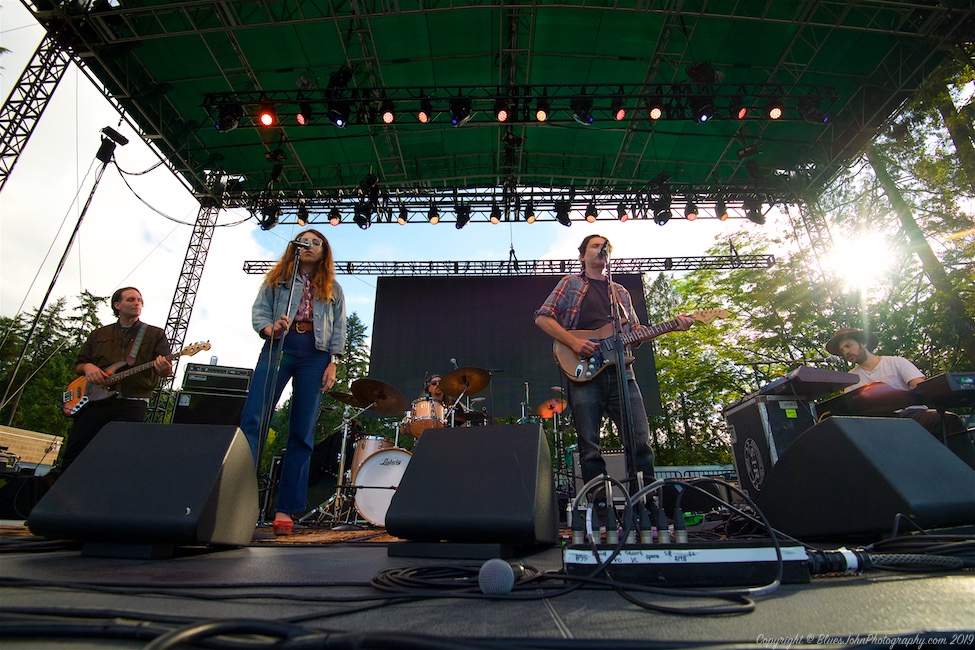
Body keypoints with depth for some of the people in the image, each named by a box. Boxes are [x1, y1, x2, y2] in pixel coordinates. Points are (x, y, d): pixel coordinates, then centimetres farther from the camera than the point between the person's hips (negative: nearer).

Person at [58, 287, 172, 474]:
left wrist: (164, 369, -24)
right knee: (73, 453, 0)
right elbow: (78, 364, 21)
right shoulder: (99, 334, 19)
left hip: (132, 404, -2)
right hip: (95, 400, 3)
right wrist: (87, 367, -3)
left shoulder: (155, 334, 11)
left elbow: (167, 370, 1)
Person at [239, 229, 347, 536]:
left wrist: (333, 362, -1)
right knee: (252, 419, -15)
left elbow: (339, 329, 11)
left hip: (314, 357, 0)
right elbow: (259, 310, 7)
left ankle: (285, 510, 0)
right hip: (278, 349, 0)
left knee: (302, 433, -3)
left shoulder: (333, 289, 19)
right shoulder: (277, 279, 20)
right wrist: (269, 328, -15)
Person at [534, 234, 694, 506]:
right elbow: (542, 318, 1)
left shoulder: (620, 291, 25)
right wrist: (574, 342, -11)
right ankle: (600, 505, 8)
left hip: (620, 372, 4)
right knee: (590, 448, -2)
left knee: (640, 442, -1)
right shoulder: (571, 283, 11)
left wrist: (673, 326, 8)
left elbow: (635, 330, 23)